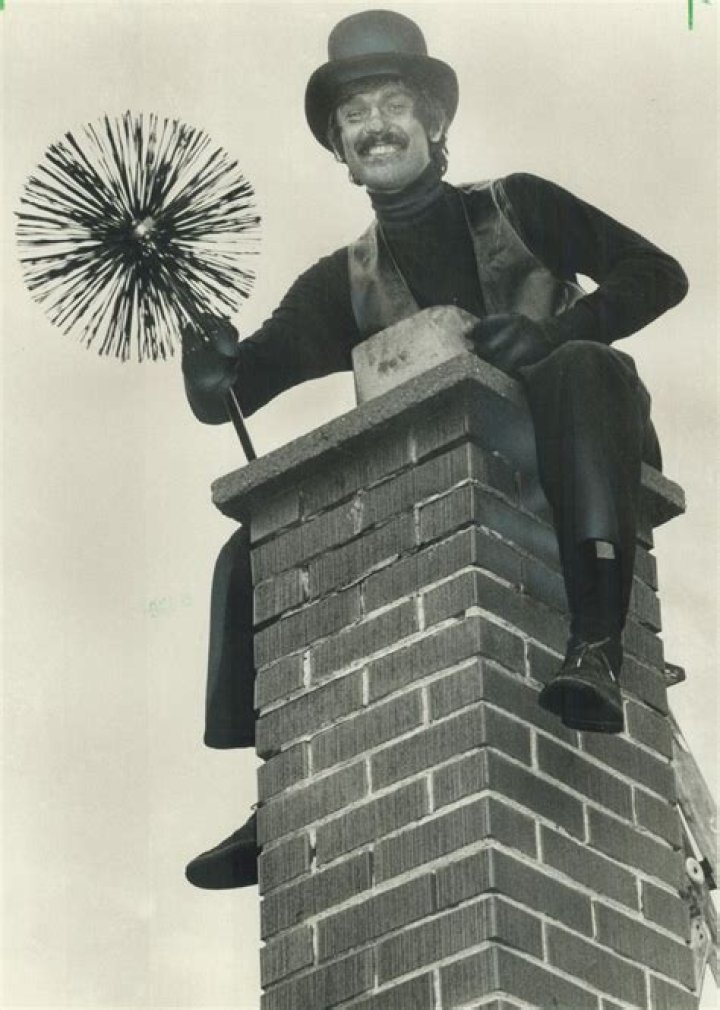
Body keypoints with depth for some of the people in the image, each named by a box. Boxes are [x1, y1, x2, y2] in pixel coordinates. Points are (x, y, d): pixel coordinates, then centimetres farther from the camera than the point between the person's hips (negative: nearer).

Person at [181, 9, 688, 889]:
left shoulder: (517, 208, 11)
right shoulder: (345, 282, 15)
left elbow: (657, 275, 2)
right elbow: (226, 389, 6)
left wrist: (553, 330, -16)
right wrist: (204, 345, -19)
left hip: (563, 460, -3)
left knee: (582, 366, -35)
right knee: (258, 552, -10)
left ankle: (597, 645, -49)